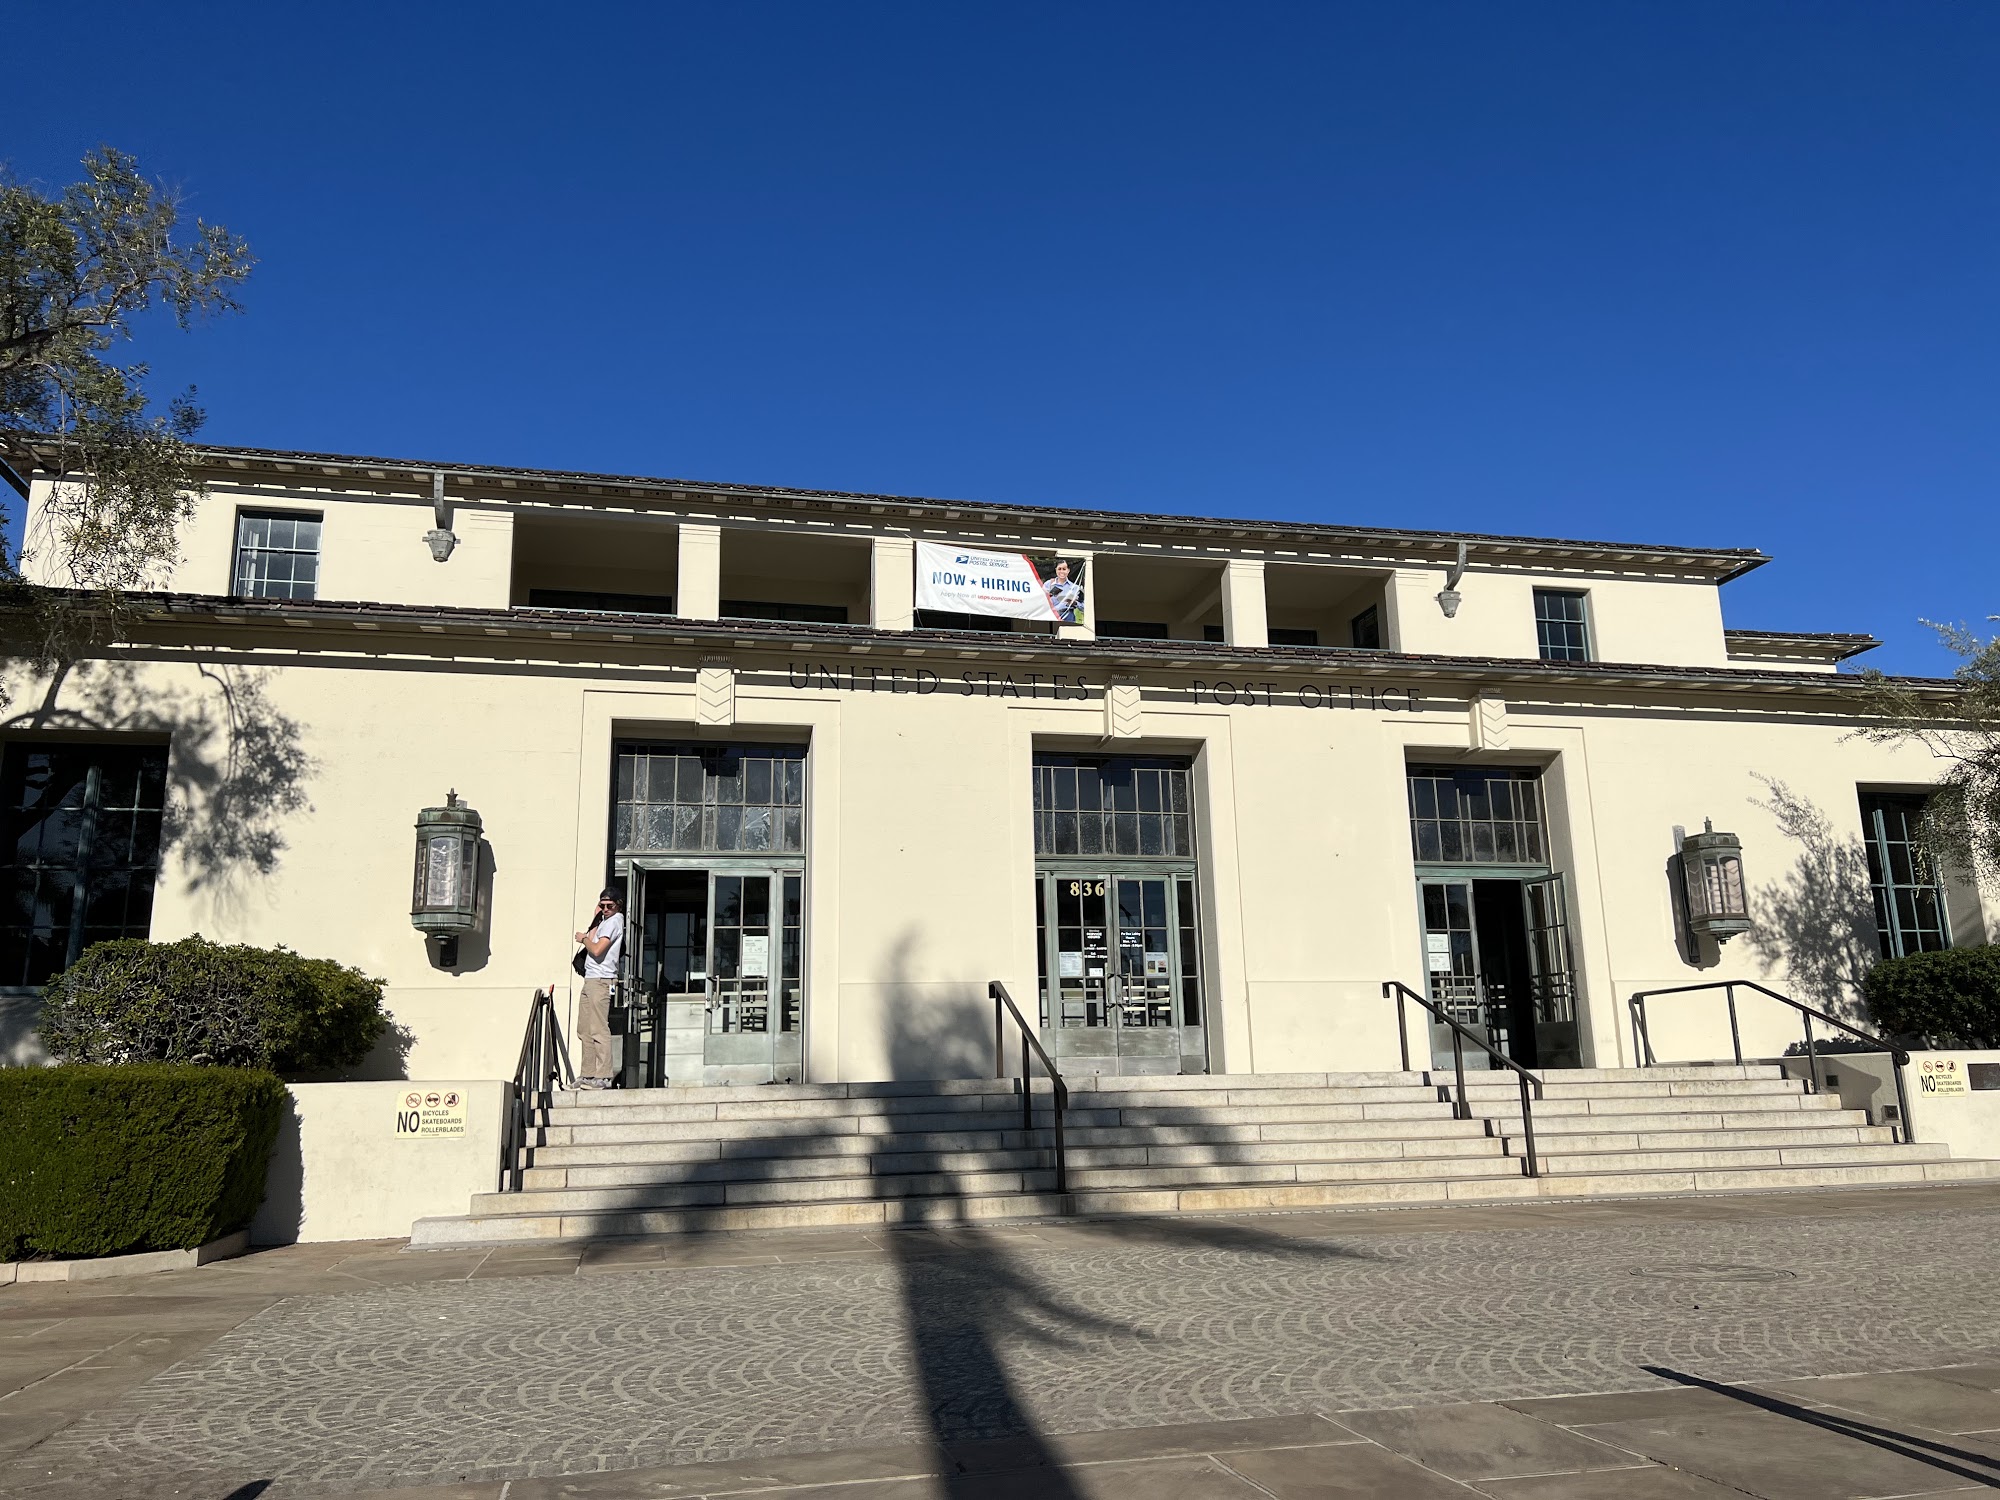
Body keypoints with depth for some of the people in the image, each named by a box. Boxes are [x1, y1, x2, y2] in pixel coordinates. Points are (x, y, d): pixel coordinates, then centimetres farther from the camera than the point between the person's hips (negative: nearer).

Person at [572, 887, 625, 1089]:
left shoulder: (614, 921, -8)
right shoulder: (606, 920, 22)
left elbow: (597, 950, -17)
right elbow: (591, 938, 15)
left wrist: (583, 938, 1)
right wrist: (597, 916, 12)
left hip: (600, 981, -10)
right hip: (590, 980, 10)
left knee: (599, 1030, -12)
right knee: (584, 1030, 9)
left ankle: (603, 1077, -13)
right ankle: (587, 1074, 12)